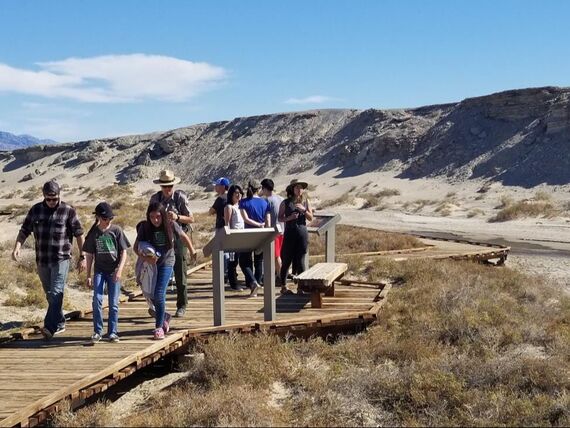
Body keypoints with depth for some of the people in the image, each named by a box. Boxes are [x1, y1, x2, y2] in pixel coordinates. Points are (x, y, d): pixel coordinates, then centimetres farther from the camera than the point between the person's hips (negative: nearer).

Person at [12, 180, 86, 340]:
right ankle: (60, 324, 26)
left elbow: (79, 234, -1)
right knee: (50, 295, 13)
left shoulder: (68, 211, -5)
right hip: (42, 260, 5)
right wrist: (17, 247, -11)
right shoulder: (36, 210, 5)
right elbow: (24, 231, 7)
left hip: (61, 259, -5)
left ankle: (50, 327, -23)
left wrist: (82, 257, -2)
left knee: (56, 293, -16)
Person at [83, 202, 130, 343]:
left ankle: (113, 332, 11)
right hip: (99, 270, 1)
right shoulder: (93, 233, 2)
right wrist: (88, 275, 6)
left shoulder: (116, 230, -2)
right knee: (97, 300, -11)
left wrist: (119, 270, -13)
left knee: (113, 303, 2)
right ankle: (97, 331, -1)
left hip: (114, 271, -1)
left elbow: (124, 252, -1)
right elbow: (89, 255, 8)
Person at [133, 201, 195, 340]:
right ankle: (164, 316, 37)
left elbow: (184, 237, 6)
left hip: (166, 262, -2)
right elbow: (136, 247, -7)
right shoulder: (144, 227, -11)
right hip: (151, 264, 2)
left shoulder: (171, 226, -12)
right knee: (153, 296, 8)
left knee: (159, 294, -14)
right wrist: (145, 258, -25)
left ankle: (159, 327, -4)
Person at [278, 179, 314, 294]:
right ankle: (284, 286, 12)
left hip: (302, 232, 2)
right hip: (289, 232, -1)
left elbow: (310, 218, 7)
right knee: (287, 260, 3)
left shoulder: (306, 201, 8)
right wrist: (289, 218, -15)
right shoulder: (285, 203, 1)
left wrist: (304, 210, -10)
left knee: (300, 260, 3)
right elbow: (280, 218, 3)